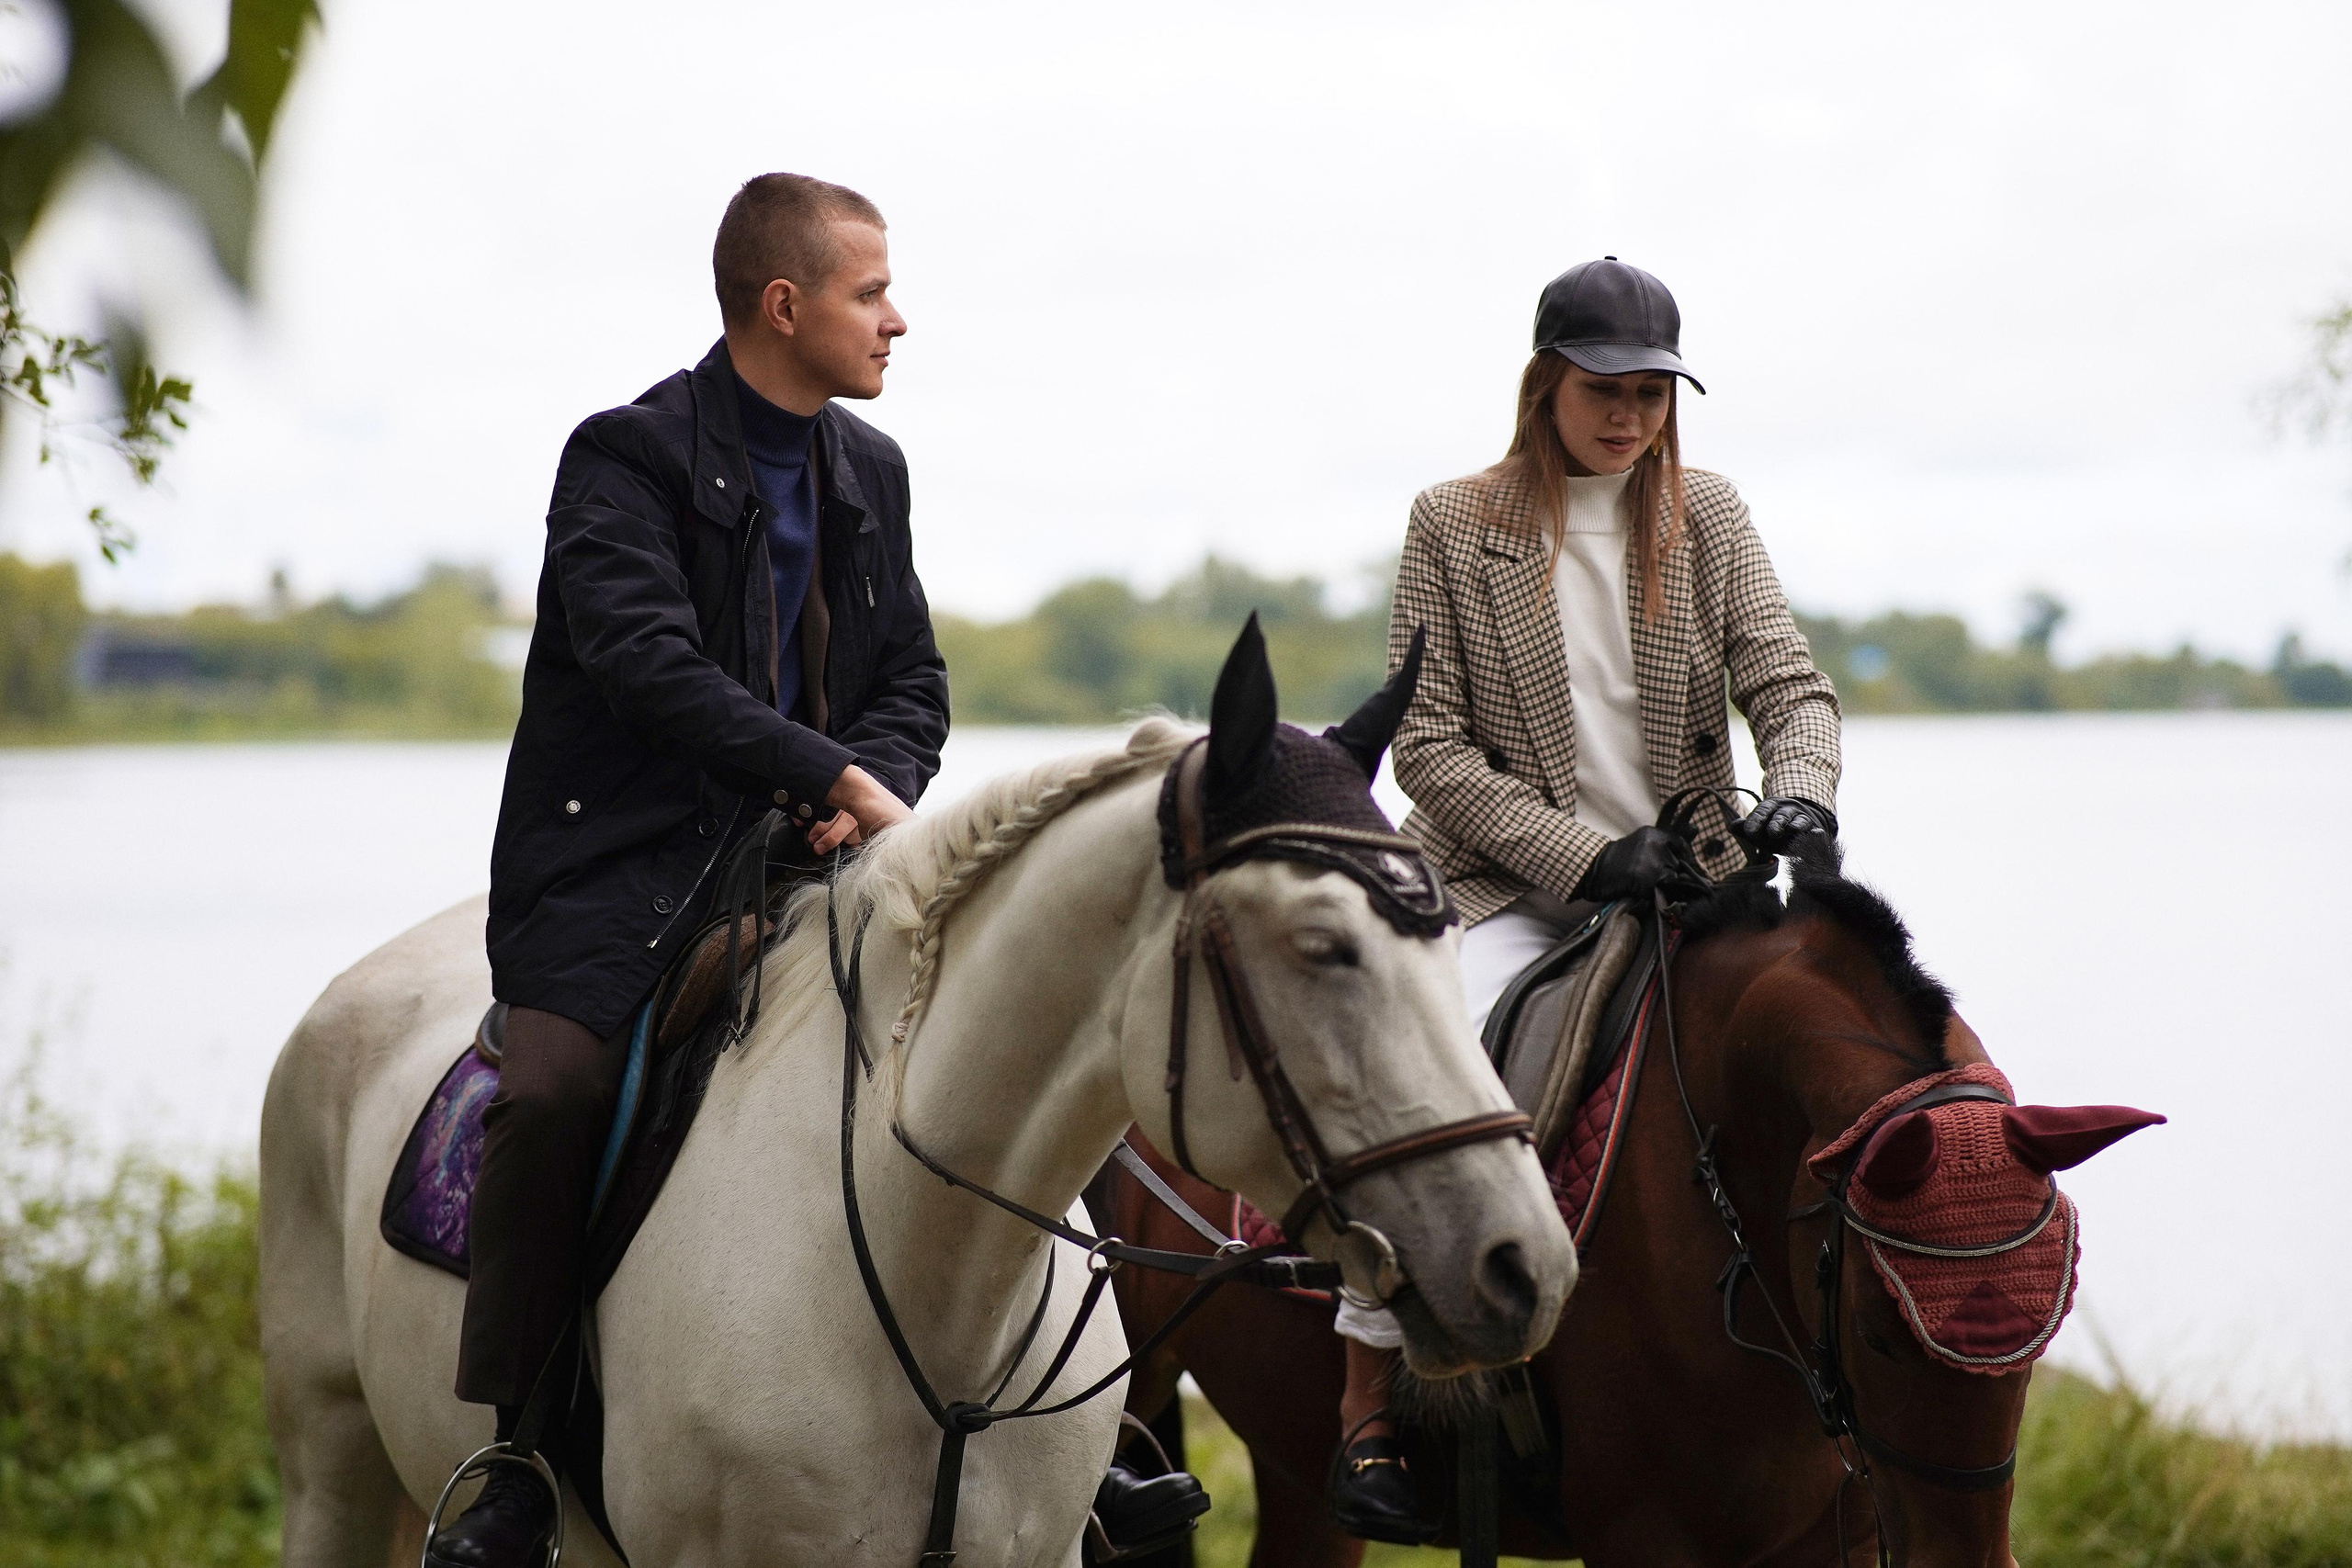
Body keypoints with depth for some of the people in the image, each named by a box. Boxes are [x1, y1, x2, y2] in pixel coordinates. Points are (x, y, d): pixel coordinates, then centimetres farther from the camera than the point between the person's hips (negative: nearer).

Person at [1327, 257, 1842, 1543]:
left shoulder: (1708, 520, 9)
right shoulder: (1453, 528, 0)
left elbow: (1789, 685, 2)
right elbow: (1428, 746, -5)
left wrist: (1798, 795, -22)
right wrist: (1584, 855, -16)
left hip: (1684, 883, 3)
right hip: (1510, 892, -3)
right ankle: (1369, 1405, -19)